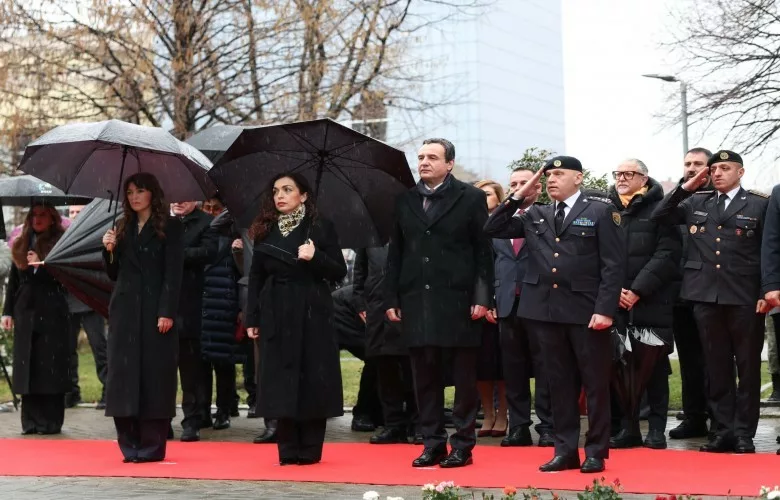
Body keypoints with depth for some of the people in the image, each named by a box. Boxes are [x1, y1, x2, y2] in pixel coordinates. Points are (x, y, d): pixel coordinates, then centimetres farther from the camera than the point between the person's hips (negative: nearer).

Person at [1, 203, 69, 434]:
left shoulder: (60, 243, 0)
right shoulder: (21, 244, 14)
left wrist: (41, 264, -20)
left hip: (52, 314, -5)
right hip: (25, 313, 5)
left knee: (50, 366, -2)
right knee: (27, 367, 5)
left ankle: (50, 421, 3)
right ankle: (31, 421, 11)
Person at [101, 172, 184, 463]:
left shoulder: (169, 227, 1)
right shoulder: (124, 228, 16)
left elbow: (173, 272, -6)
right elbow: (114, 275, 16)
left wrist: (167, 312, -15)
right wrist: (109, 250, -3)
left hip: (155, 310, -5)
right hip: (125, 309, 5)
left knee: (155, 373, -4)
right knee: (124, 373, 2)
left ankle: (152, 446, 1)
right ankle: (130, 445, 7)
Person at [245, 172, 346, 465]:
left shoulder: (320, 228, 0)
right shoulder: (265, 231, 9)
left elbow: (339, 272, -2)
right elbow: (256, 277, 10)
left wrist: (315, 257, -19)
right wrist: (252, 318, 4)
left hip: (312, 315, -3)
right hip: (276, 317, 3)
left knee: (312, 379, -2)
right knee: (281, 381, 1)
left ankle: (310, 449, 6)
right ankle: (288, 450, 8)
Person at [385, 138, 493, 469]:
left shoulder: (470, 198, 2)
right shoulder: (405, 200, 13)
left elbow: (483, 251, -2)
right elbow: (395, 253, 12)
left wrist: (482, 298, -9)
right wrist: (391, 299, 6)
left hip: (457, 301, -4)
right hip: (417, 301, 4)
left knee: (464, 377, 3)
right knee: (425, 377, 7)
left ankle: (463, 445, 10)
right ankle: (433, 443, 15)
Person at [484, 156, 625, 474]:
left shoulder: (600, 211, 0)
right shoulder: (535, 215, 14)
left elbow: (613, 264, -6)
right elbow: (492, 230, 12)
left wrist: (605, 308, -15)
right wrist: (518, 198, 5)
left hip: (586, 310, -4)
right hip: (547, 310, 5)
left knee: (595, 383, 3)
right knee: (559, 384, 10)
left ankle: (596, 451, 11)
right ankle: (565, 450, 17)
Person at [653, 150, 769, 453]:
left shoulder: (760, 205, 2)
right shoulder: (695, 203, 12)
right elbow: (659, 218, 8)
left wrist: (767, 293, -7)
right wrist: (685, 188, 1)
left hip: (745, 298, -3)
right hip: (706, 296, 3)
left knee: (748, 367, 3)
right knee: (717, 368, 7)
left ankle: (744, 432, 9)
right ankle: (724, 430, 14)